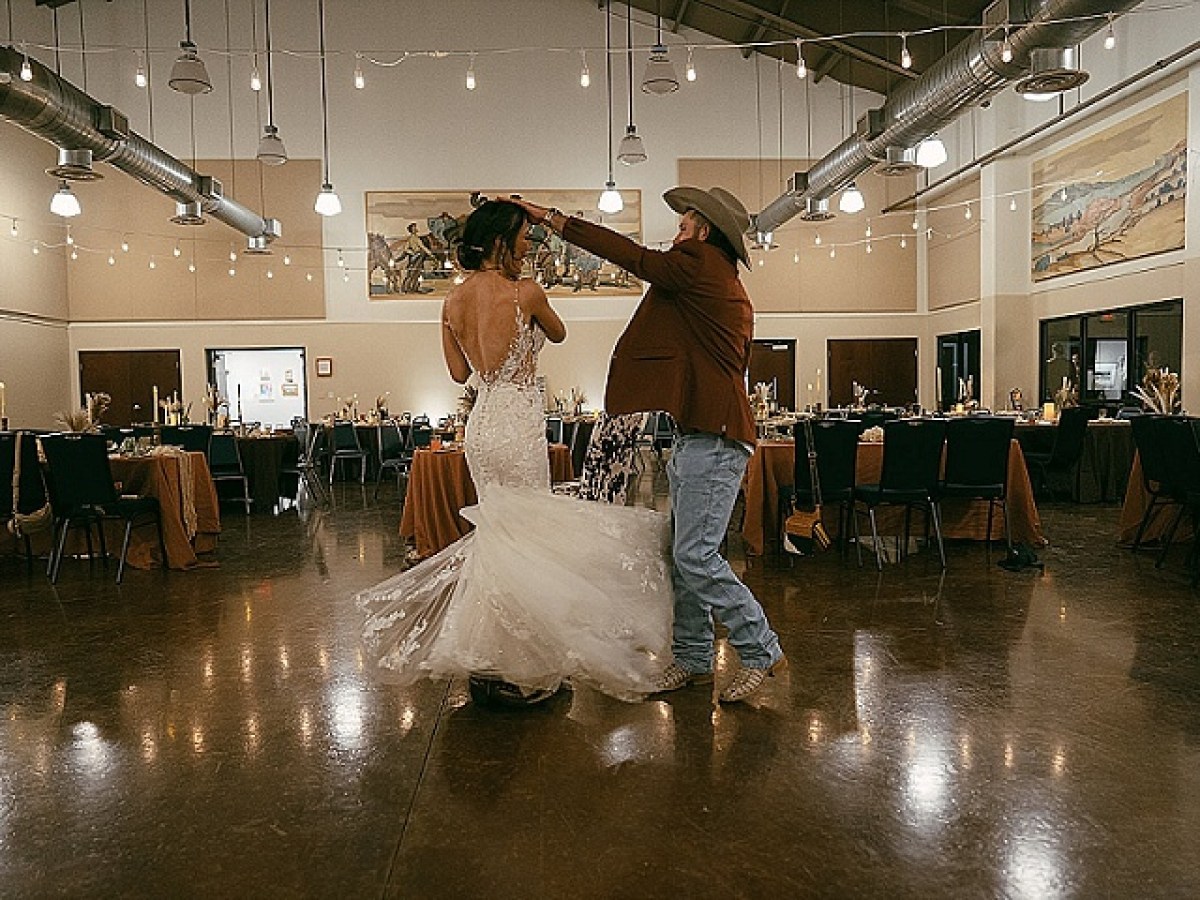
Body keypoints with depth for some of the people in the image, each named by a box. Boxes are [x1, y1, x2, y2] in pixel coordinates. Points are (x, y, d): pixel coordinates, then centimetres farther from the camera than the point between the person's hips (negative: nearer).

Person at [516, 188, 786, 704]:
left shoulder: (701, 264, -8)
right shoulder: (730, 289, 21)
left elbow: (628, 254, -7)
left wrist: (550, 217, 0)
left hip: (711, 438, -10)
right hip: (696, 434, 10)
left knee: (696, 555, -10)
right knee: (682, 554, 11)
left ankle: (761, 651, 3)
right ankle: (693, 659, 19)